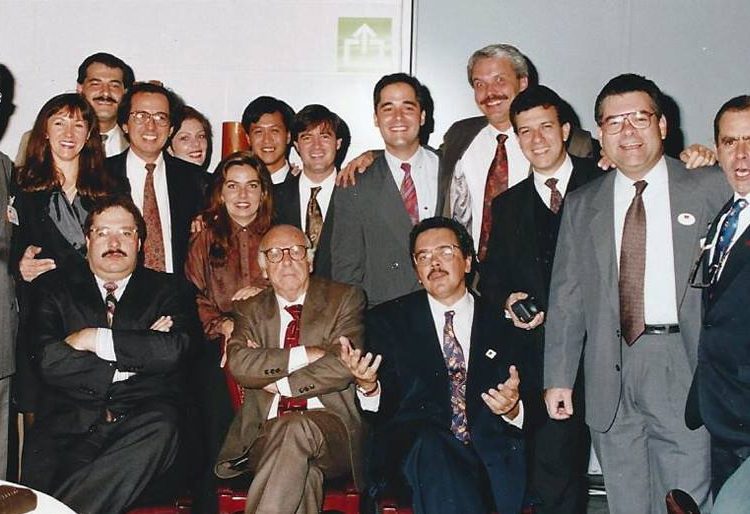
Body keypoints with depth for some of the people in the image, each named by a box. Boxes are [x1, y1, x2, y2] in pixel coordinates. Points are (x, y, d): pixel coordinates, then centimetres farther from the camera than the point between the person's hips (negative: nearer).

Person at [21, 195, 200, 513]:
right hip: (70, 424, -2)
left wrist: (93, 338, -4)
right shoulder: (54, 287, 17)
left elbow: (172, 350, -6)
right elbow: (49, 361, -1)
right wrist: (136, 351, -3)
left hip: (142, 422, 2)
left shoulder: (170, 289, 15)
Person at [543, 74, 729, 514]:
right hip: (610, 375, 3)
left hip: (684, 366, -2)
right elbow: (567, 297, 10)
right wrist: (558, 377, 5)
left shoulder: (711, 188, 4)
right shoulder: (582, 206, 12)